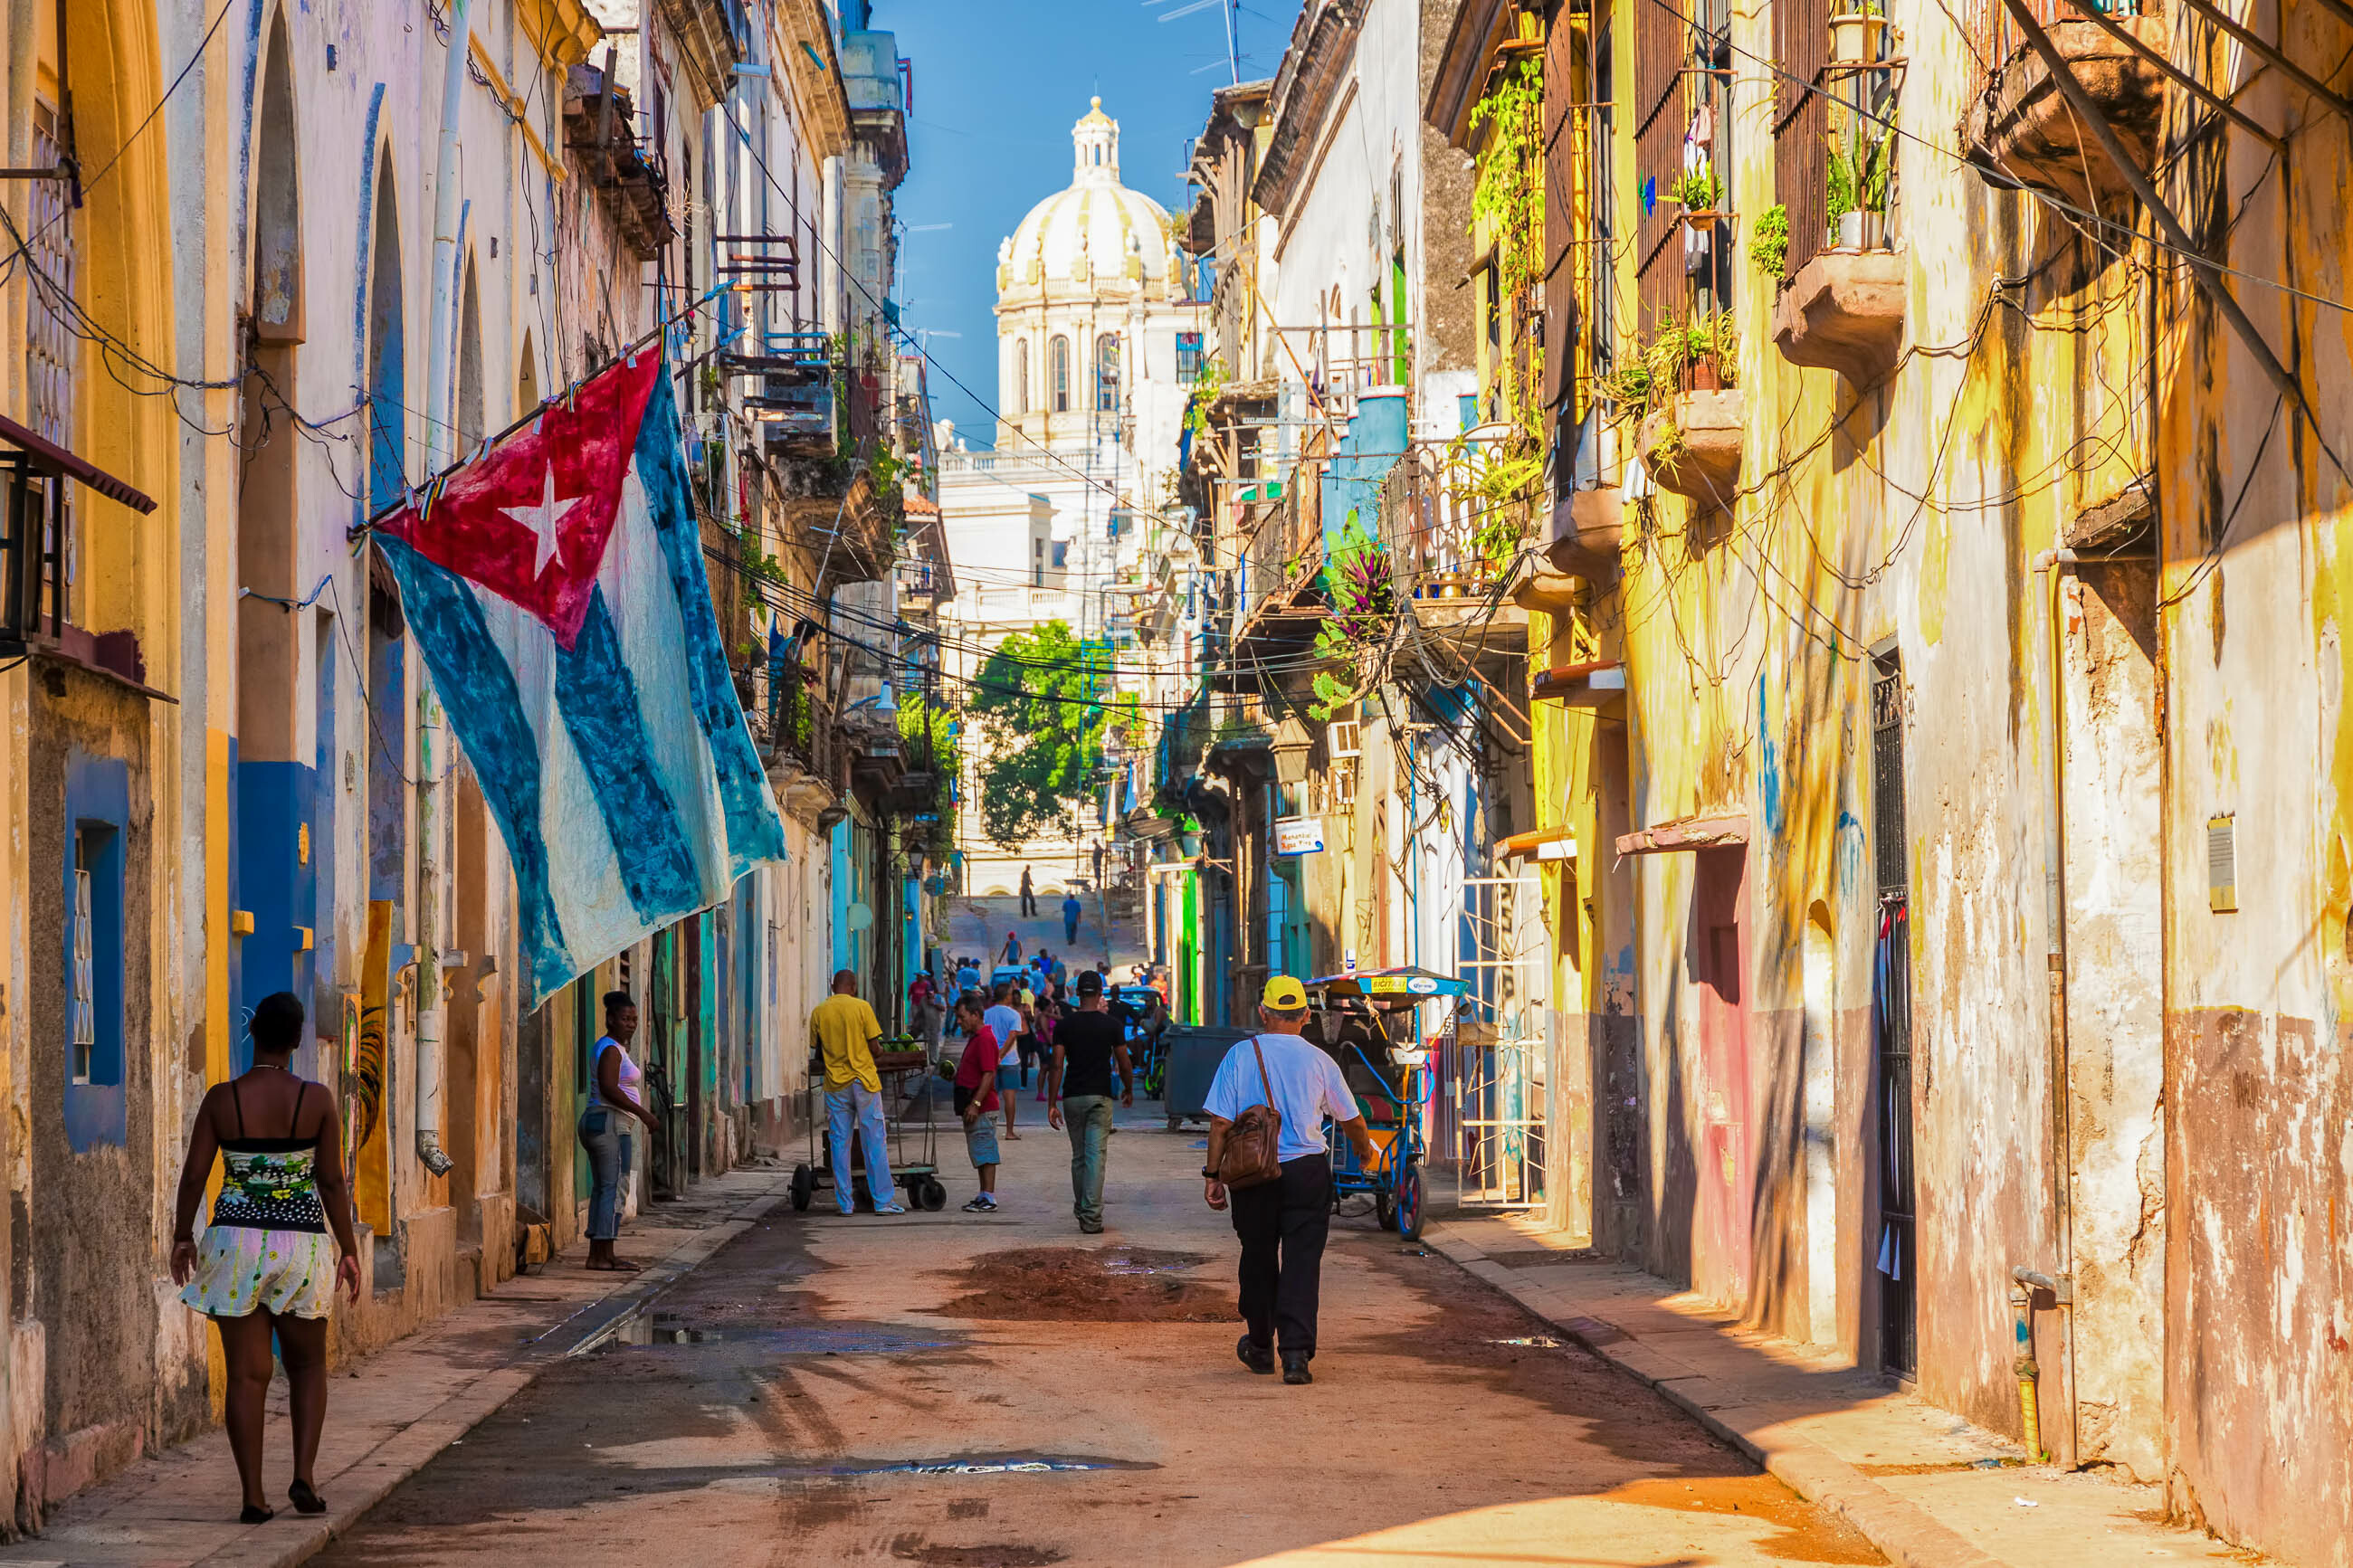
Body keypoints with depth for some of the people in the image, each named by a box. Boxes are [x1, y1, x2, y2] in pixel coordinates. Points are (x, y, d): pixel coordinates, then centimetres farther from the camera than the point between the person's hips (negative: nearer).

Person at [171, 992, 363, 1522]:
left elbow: (194, 1175, -3)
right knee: (308, 1364, 18)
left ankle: (253, 1495, 2)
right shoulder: (317, 1100, -7)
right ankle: (304, 1474, 4)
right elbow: (333, 1182, -5)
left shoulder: (221, 1099, -6)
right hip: (301, 1242, 0)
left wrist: (183, 1237, 12)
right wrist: (348, 1250, 4)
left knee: (246, 1373, 5)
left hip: (235, 1239, 0)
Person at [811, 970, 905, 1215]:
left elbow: (816, 1049, 8)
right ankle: (882, 1201, 1)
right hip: (863, 1080, -2)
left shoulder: (818, 1012, 2)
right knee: (874, 1142, 2)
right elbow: (874, 1047, -6)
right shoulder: (861, 1007, -5)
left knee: (840, 1143, 6)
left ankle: (845, 1203, 5)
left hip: (835, 1084, 2)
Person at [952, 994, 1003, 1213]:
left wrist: (976, 1104, -24)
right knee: (979, 1153, 13)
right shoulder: (974, 1037, 17)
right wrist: (955, 1073, 13)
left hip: (983, 1107, -10)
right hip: (973, 1106, 10)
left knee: (985, 1153, -8)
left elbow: (989, 1074, -21)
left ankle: (989, 1199, -7)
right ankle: (984, 1196, 19)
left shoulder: (985, 1039, -16)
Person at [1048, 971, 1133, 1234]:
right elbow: (1124, 1066, 2)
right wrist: (1129, 1090, 20)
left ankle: (1081, 1210, 22)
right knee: (1095, 1156, -5)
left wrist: (1052, 1104, -1)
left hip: (1072, 1097, 2)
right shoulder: (1112, 1025, -3)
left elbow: (1057, 1067, -4)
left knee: (1078, 1157, 15)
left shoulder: (1064, 1026, 0)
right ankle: (1091, 1216, -13)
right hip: (1099, 1096, -2)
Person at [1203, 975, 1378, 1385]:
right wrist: (1367, 1151, 32)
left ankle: (1260, 1346, 28)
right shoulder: (1319, 1061, 0)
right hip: (1306, 1170, -1)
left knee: (1258, 1258, 15)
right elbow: (1351, 1120, 12)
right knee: (1302, 1260, 0)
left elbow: (1221, 1123, -5)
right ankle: (1297, 1352, -10)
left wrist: (1213, 1175, 2)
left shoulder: (1240, 1056, -3)